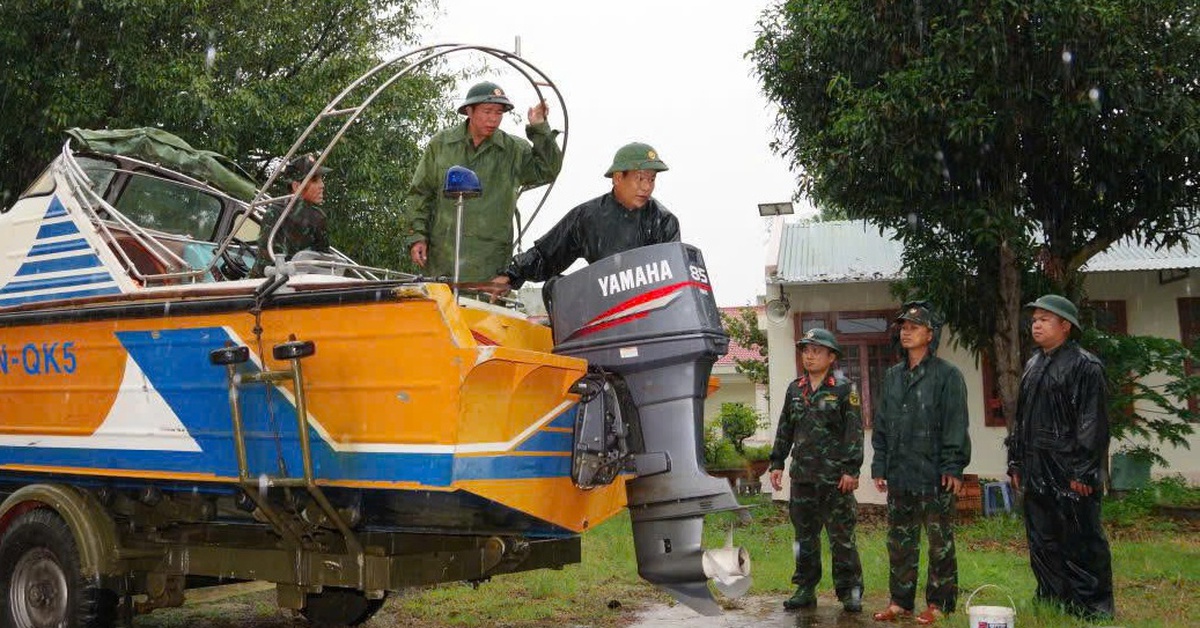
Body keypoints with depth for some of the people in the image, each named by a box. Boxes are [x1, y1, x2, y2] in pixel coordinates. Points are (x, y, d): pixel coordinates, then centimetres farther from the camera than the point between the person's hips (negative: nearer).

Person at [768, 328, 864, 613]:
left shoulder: (844, 388, -3)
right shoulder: (795, 389, 11)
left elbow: (854, 431, -7)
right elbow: (785, 429, 16)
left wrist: (851, 469, -13)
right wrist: (777, 463, 11)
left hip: (836, 477, -5)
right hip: (802, 475, 5)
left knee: (842, 536, -1)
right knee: (805, 535, 11)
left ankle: (850, 591, 8)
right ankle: (805, 589, 19)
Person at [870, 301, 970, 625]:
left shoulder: (947, 375, -6)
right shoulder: (893, 376, 13)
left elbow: (956, 425, -10)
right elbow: (881, 425, 15)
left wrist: (953, 467, -15)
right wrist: (879, 466, 10)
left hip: (934, 475, -6)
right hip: (899, 475, 6)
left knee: (940, 543, 4)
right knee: (900, 542, 12)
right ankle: (900, 601, 21)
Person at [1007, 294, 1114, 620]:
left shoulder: (1084, 366, -7)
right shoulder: (1033, 366, 16)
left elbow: (1093, 422, -13)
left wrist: (1083, 471, -17)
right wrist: (1016, 463, 15)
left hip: (1069, 473, -7)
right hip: (1036, 473, 7)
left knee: (1080, 542, 0)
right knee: (1043, 543, 12)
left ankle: (1093, 605, 10)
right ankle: (1053, 600, 23)